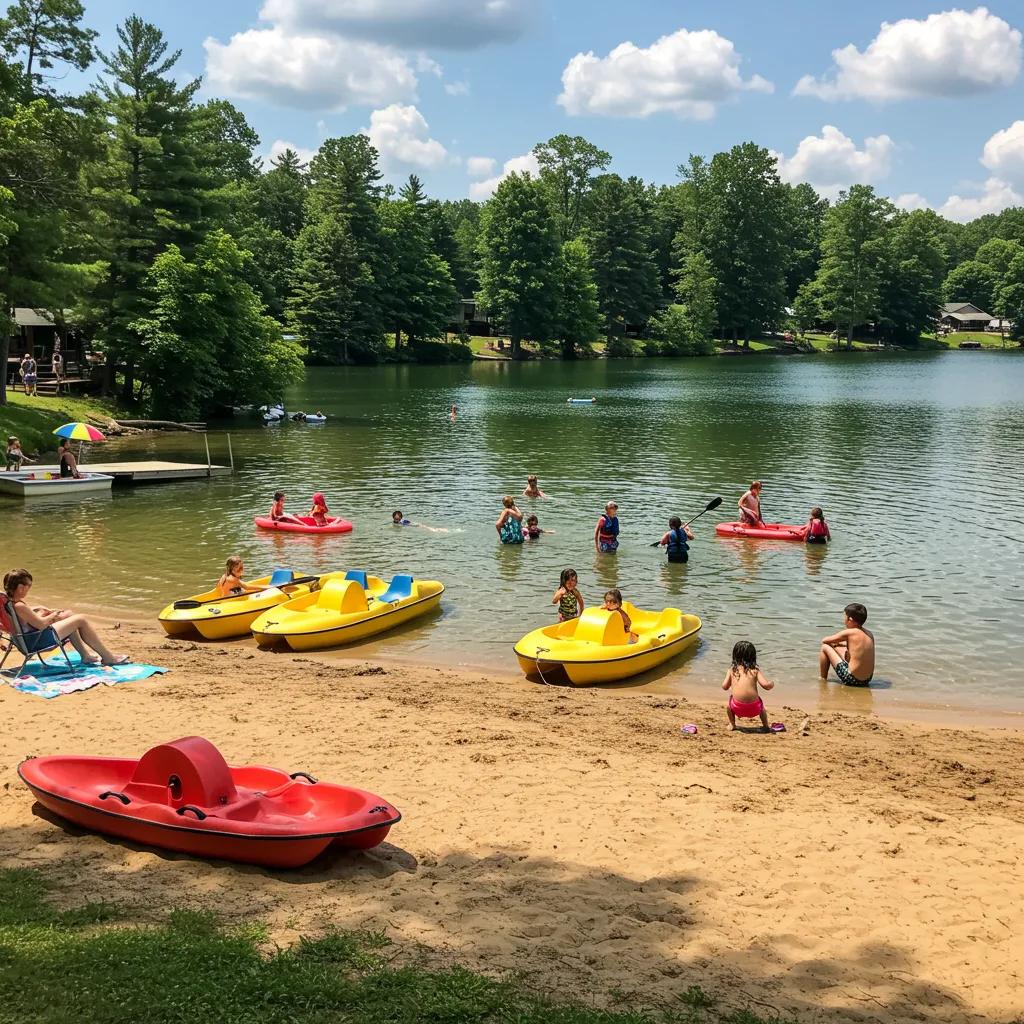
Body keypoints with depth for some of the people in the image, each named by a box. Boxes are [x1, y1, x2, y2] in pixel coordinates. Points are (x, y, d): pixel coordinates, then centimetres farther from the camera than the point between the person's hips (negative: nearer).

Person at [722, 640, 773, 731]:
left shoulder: (732, 671, 5)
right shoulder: (755, 671, 3)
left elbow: (725, 687, 6)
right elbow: (765, 685, -7)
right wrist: (771, 684, 17)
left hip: (737, 708, -1)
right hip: (754, 709, 1)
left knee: (730, 701, 34)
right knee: (761, 707, 36)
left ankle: (732, 724, 32)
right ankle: (765, 726, 34)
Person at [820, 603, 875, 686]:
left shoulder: (849, 633, -14)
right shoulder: (870, 634, 5)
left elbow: (824, 640, -2)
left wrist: (833, 642, 20)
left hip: (851, 679, -7)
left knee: (825, 647, 5)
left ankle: (823, 679, 18)